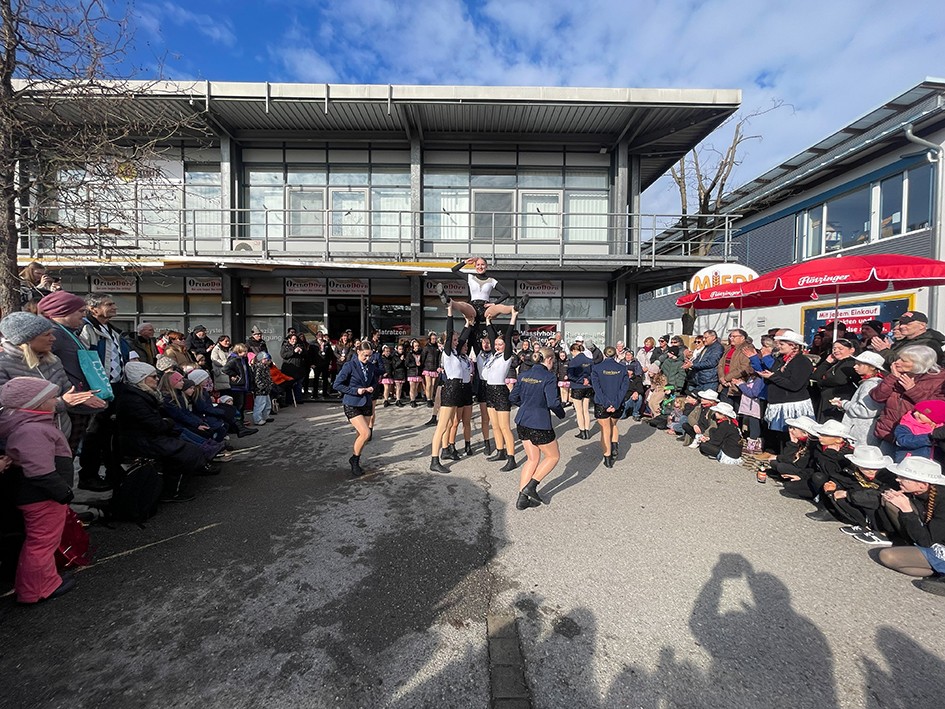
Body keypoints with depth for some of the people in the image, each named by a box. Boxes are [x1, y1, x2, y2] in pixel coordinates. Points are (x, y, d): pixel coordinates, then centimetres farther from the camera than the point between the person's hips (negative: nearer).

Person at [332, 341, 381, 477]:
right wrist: (355, 390, -19)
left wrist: (372, 387, -2)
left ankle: (355, 461, 28)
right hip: (352, 405, -6)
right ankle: (354, 459, 8)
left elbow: (376, 377, 20)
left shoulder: (371, 366, 2)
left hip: (366, 403, 6)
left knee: (361, 435, 10)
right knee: (366, 433, -15)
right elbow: (337, 384, -13)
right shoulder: (349, 366, -13)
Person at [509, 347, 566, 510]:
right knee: (553, 456, 14)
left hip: (522, 421, 7)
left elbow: (513, 397, 11)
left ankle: (522, 498, 15)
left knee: (532, 459, 17)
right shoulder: (548, 377, -13)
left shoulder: (525, 375, 8)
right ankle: (530, 486, 4)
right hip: (539, 423, -7)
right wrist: (561, 414, 0)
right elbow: (553, 402, -19)